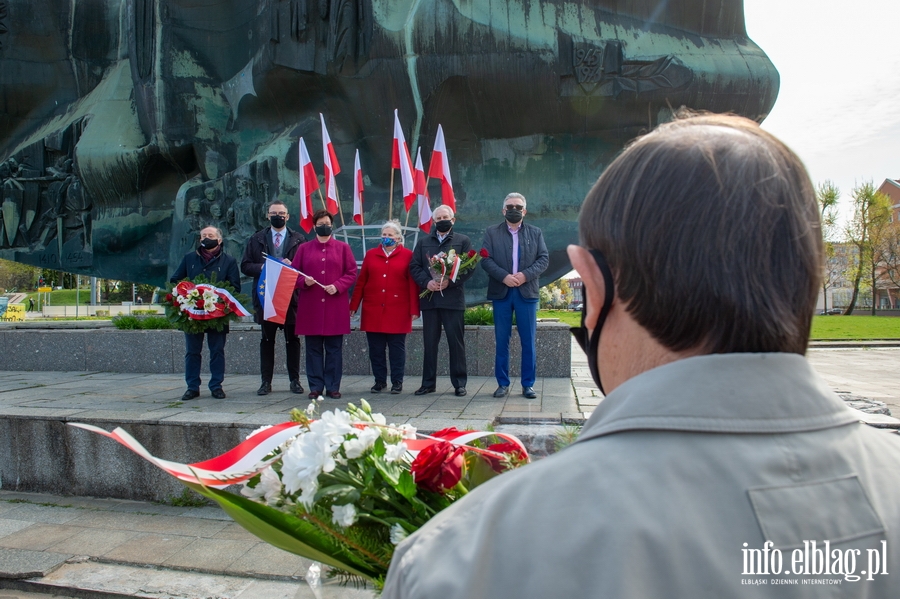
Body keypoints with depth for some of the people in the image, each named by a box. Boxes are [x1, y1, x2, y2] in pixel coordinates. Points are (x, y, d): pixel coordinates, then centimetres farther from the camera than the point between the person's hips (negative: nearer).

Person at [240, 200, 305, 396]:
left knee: (292, 339, 5)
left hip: (291, 296, -1)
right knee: (267, 339, 6)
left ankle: (295, 380, 13)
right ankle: (266, 381, 11)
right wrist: (261, 268, -12)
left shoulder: (298, 239, 7)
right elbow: (245, 266, 6)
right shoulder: (256, 239, 11)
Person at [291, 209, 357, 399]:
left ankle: (333, 387, 10)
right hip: (311, 306, 1)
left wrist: (338, 286, -12)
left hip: (335, 306, -1)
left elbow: (352, 273, 3)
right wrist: (304, 281, -10)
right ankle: (316, 387, 11)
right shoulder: (304, 248, 11)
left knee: (334, 348, 3)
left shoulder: (343, 248, 8)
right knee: (313, 348, 4)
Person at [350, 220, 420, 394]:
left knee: (397, 348, 5)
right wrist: (353, 306, 4)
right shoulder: (371, 254, 10)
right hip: (373, 310, 3)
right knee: (375, 348, 7)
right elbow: (361, 282, 8)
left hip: (397, 311, -3)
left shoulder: (407, 255, 2)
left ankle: (397, 382, 16)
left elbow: (413, 284, -2)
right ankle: (380, 380, 19)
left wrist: (414, 309, -7)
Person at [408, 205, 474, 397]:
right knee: (430, 342, 6)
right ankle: (428, 382, 14)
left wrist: (450, 281, -15)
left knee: (456, 341, 1)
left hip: (453, 298, -2)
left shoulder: (463, 241, 7)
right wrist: (426, 282, -11)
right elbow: (414, 266, 8)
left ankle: (459, 383, 9)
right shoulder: (423, 242, 16)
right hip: (429, 298, 3)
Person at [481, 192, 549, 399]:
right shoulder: (491, 232, 8)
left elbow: (544, 259, 3)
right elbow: (486, 260, -2)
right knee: (502, 341, 4)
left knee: (528, 341, 2)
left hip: (527, 292, 1)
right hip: (501, 292, 0)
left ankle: (528, 384, 11)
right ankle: (503, 384, 12)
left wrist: (525, 275, -13)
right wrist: (504, 276, -16)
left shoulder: (536, 233, 11)